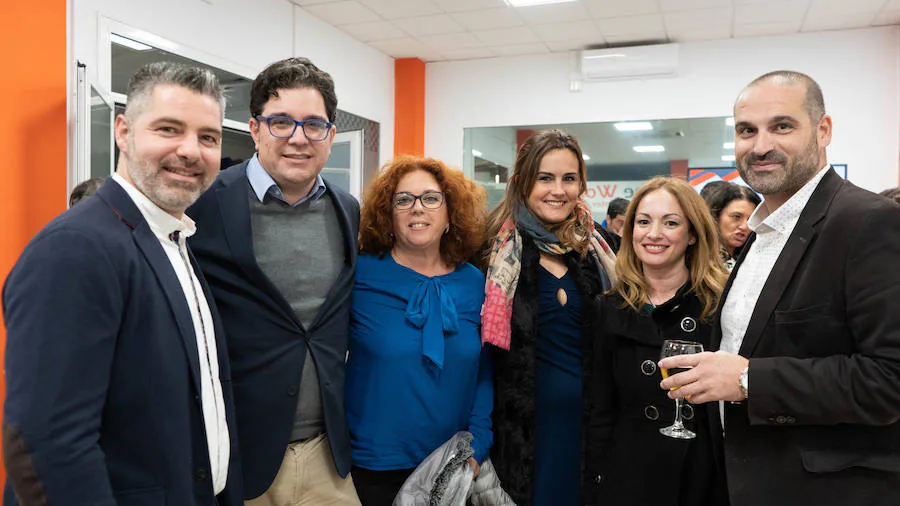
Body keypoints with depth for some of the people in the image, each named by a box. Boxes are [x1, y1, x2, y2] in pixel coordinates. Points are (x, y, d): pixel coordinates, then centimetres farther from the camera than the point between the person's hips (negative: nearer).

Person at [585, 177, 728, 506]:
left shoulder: (723, 303, -6)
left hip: (709, 478, -1)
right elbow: (601, 412, 3)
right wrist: (598, 478, -1)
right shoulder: (611, 310, 0)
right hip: (630, 479, 1)